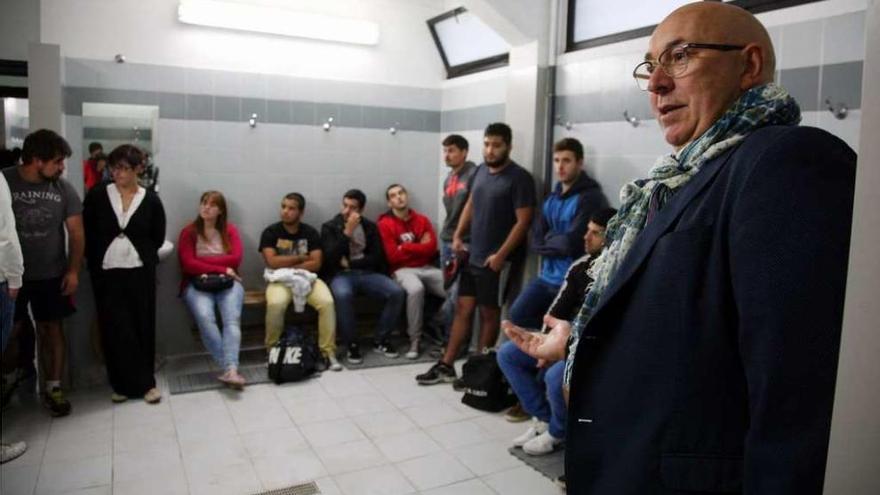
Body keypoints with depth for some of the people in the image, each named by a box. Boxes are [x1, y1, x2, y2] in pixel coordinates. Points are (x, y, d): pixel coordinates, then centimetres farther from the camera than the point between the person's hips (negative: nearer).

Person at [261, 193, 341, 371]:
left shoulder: (310, 232, 3)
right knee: (275, 304, -34)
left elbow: (316, 264, -6)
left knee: (327, 302, -27)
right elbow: (272, 262, -13)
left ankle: (328, 352, -16)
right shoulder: (270, 232, -1)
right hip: (280, 280, -1)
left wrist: (289, 267, -12)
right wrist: (301, 258, -7)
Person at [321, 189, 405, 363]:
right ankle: (352, 344, -19)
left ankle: (380, 340, -5)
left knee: (397, 292, -23)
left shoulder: (370, 227, 11)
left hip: (366, 273, 3)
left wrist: (350, 263, -7)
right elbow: (331, 258, -12)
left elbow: (377, 258, 3)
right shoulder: (330, 227, 2)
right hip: (340, 275, -3)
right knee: (343, 295, -39)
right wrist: (347, 232, -16)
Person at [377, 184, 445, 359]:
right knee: (415, 289, -38)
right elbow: (393, 256, -8)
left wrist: (405, 247, -7)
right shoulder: (385, 224, 0)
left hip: (427, 268, 4)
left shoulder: (422, 220, 13)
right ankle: (414, 340, -22)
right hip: (402, 270, -4)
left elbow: (431, 248, 0)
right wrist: (419, 247, -2)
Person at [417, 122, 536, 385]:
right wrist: (458, 235, 9)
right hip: (472, 255, 7)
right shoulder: (481, 170, 9)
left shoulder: (519, 178, -13)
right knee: (463, 308, 10)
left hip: (496, 260, -6)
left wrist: (500, 255, -19)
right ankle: (446, 366, 18)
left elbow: (523, 222, -16)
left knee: (489, 313, 6)